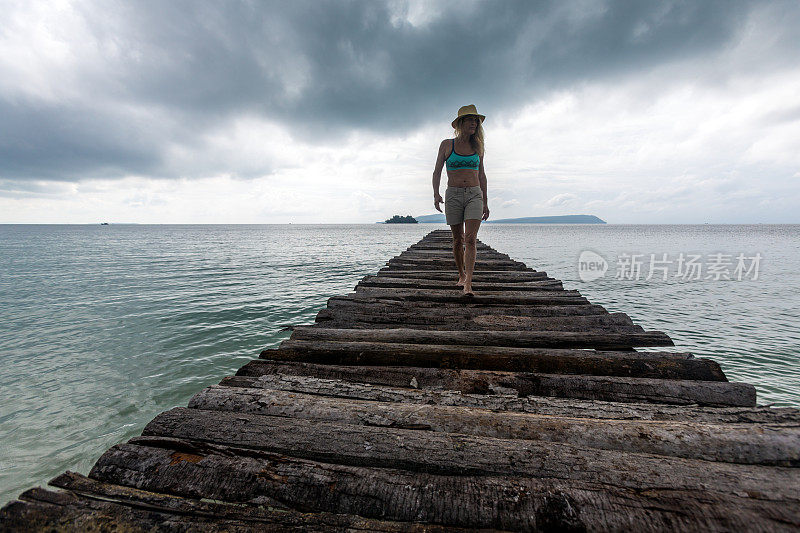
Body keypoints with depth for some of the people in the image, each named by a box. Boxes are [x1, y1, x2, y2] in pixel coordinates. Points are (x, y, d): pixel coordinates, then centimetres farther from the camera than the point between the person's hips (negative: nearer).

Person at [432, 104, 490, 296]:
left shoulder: (477, 146, 12)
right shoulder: (446, 145, 5)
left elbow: (481, 175, 17)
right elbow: (437, 171, 8)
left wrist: (485, 202, 15)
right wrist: (436, 194, -7)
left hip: (474, 195, 1)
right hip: (453, 195, -1)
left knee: (470, 239, -14)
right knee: (458, 240, 5)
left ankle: (468, 284, -19)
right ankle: (461, 275, 26)